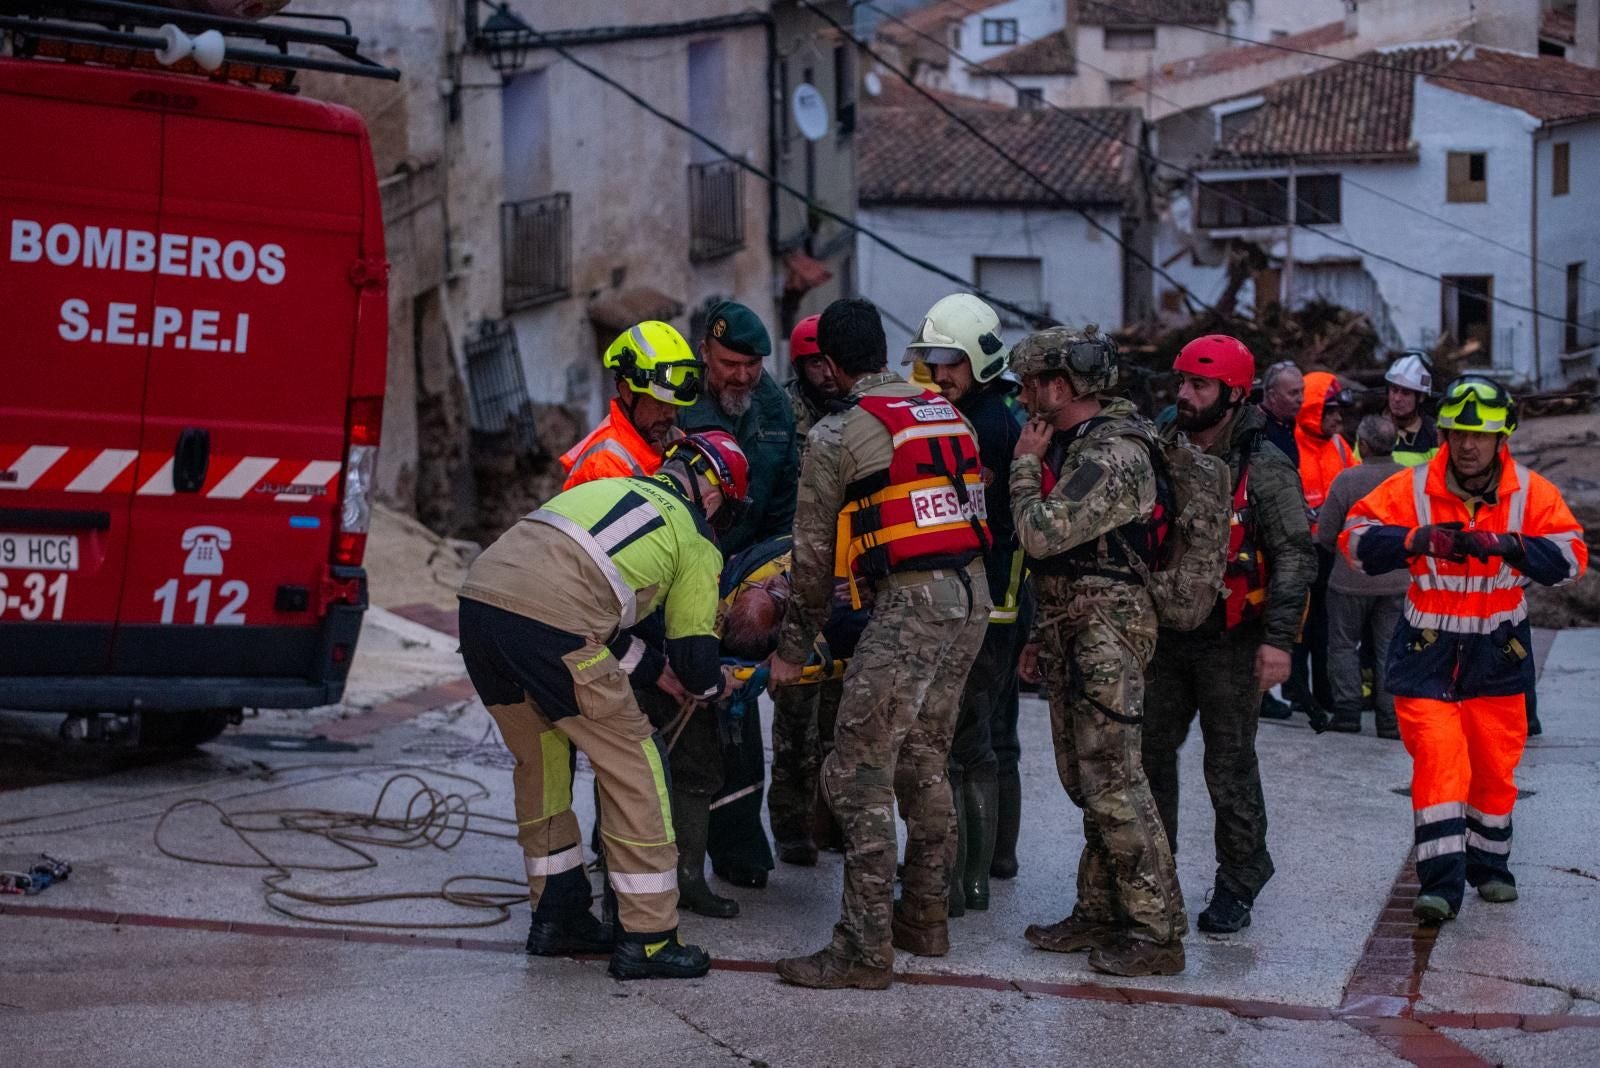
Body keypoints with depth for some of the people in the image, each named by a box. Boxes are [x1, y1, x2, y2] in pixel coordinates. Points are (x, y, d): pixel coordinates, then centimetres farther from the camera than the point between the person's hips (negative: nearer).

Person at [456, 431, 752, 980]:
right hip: (549, 626, -7)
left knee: (540, 759, 24)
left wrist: (653, 668, 39)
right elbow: (694, 655, 15)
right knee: (632, 765, 7)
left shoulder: (609, 487, 32)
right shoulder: (695, 541, 14)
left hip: (480, 596, 7)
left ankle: (556, 916, 32)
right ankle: (647, 939, 10)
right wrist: (714, 684, 38)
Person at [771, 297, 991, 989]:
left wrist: (793, 647, 11)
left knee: (859, 773, -4)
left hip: (909, 603, -8)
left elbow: (814, 553, 1)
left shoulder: (837, 435, -4)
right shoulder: (946, 414, 16)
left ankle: (865, 949, -4)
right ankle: (924, 918, 28)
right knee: (924, 762, 20)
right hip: (972, 595, 8)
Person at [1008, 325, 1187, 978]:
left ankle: (1157, 932, -5)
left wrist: (1025, 463, -10)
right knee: (1085, 780, 14)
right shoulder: (1075, 444, 15)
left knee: (1113, 783, -10)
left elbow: (1041, 534, -24)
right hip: (1073, 635, 10)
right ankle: (1100, 913, 22)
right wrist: (1043, 635, 21)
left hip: (1108, 635, -10)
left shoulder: (1115, 456, -18)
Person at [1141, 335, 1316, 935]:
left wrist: (1278, 639, -18)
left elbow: (1294, 557, -11)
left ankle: (1237, 887, 15)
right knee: (1149, 756, 8)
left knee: (1230, 769, 2)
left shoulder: (1264, 469, -8)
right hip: (1165, 638, 6)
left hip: (1231, 644, -5)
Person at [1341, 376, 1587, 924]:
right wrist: (1419, 539, -26)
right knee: (1437, 759, -11)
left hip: (1497, 651, 2)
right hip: (1427, 649, -2)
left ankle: (1490, 867, 32)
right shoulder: (1413, 488, -7)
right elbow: (1355, 538, -10)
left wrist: (1509, 546, -27)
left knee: (1495, 764, 11)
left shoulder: (1530, 492, -4)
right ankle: (1441, 881, -10)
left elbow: (1572, 557, -9)